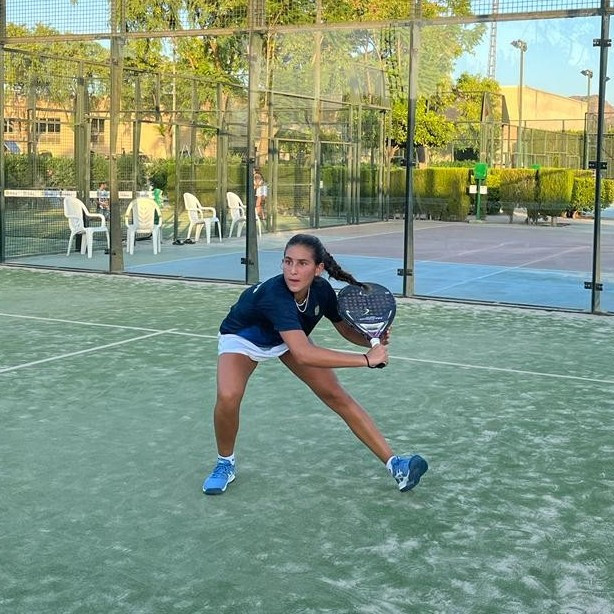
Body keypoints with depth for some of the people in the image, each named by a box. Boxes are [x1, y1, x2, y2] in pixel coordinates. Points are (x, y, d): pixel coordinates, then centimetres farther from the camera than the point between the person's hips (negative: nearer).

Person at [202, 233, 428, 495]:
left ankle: (394, 463, 1)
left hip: (289, 338, 4)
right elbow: (303, 354, -54)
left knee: (337, 396, -5)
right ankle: (225, 463, 0)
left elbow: (346, 328, -4)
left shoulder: (322, 291, -25)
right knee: (228, 397, -29)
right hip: (242, 338, -4)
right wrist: (366, 359, -51)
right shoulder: (275, 294, -43)